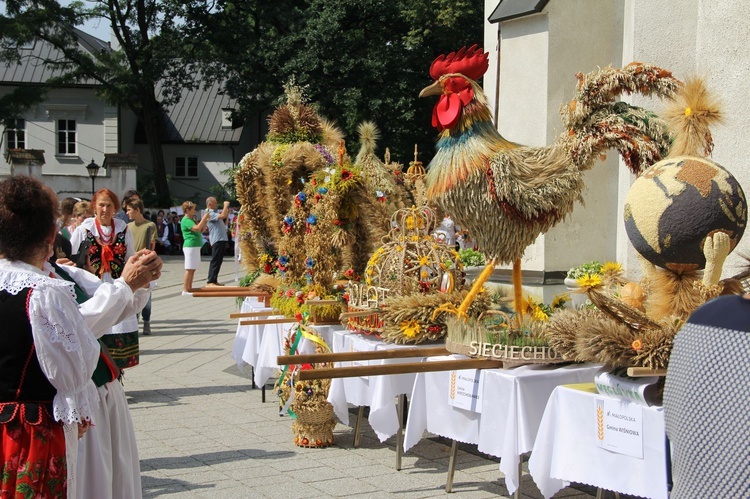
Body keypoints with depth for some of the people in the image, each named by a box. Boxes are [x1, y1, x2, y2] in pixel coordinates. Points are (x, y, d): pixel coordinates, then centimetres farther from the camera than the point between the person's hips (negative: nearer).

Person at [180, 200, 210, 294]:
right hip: (190, 246, -10)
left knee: (193, 269, 10)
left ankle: (189, 288, 14)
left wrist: (205, 221, 9)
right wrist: (204, 218, -16)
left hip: (195, 246, 10)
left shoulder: (190, 220, 20)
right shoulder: (186, 220, -11)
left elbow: (201, 230, 22)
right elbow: (197, 228, -23)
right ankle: (185, 290, -11)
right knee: (189, 269, -11)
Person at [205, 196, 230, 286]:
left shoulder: (215, 212, 18)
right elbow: (222, 216, -25)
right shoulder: (210, 214, -12)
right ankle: (210, 281, -11)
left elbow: (225, 215, 28)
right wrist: (225, 205, -12)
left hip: (222, 239, 10)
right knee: (215, 261, -11)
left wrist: (227, 208, 11)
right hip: (217, 240, -10)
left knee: (219, 261, 12)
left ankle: (214, 280, 17)